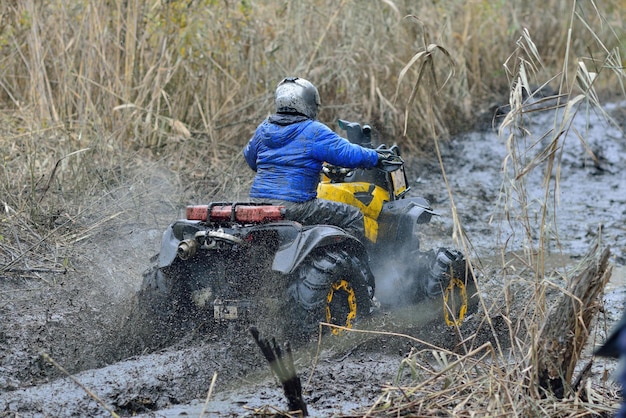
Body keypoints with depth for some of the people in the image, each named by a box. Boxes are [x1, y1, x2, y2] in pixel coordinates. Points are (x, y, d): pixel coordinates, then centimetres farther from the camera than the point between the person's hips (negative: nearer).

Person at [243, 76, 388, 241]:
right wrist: (377, 158, 8)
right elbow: (348, 155, -8)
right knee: (354, 218, 1)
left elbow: (250, 158, 28)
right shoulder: (314, 131, -7)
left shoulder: (264, 129, 12)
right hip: (294, 206, -7)